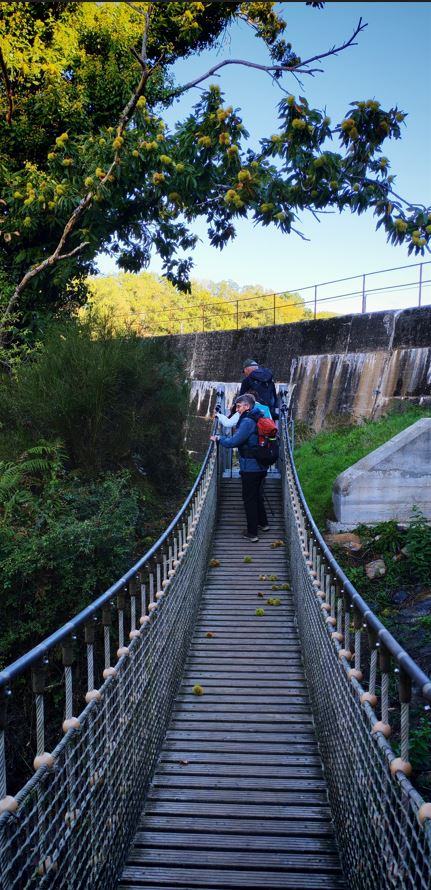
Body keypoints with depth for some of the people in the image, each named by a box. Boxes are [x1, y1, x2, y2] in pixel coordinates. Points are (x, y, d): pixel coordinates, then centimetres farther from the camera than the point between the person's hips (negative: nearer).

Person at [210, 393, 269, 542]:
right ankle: (263, 523, 38)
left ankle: (252, 533, 6)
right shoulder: (258, 419, 11)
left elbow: (234, 441, -22)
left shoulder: (247, 421, -19)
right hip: (261, 466, 9)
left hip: (250, 467, -9)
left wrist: (219, 439, -7)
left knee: (249, 498, 1)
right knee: (257, 495, 24)